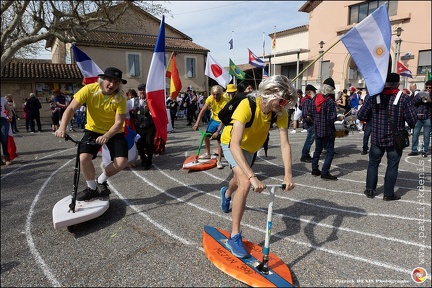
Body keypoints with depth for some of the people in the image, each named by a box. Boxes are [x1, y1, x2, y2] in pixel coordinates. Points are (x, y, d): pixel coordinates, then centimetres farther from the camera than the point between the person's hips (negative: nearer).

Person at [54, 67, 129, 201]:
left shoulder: (120, 98, -18)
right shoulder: (89, 89, -18)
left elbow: (119, 122, -21)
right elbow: (71, 108, -21)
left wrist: (106, 136, -37)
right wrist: (62, 127, -36)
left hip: (114, 133, 0)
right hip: (93, 130, 1)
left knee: (121, 162, -18)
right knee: (84, 158, -21)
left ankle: (101, 181, 13)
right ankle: (91, 188, 7)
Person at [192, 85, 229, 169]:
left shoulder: (225, 102, -30)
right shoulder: (210, 98, -16)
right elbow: (203, 111, -12)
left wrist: (218, 131, -32)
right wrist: (197, 123, -20)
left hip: (222, 122, -6)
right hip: (214, 119, 6)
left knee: (219, 140, -13)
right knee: (206, 136, 10)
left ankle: (219, 161, -4)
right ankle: (208, 154, 32)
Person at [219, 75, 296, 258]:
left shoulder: (280, 112, -24)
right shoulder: (247, 106, -39)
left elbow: (285, 144, -27)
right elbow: (235, 145, -47)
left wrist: (288, 174, -40)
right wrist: (252, 177, -54)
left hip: (250, 146, 6)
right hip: (232, 143, -6)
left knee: (240, 178, 28)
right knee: (245, 182, -26)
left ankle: (226, 193, 66)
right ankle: (234, 237, -13)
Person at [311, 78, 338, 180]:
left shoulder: (316, 99, 2)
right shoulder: (330, 101, -17)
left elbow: (312, 114, 9)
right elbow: (332, 118, -18)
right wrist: (336, 118, 2)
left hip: (317, 129, 7)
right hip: (328, 130, -6)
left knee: (318, 150, 18)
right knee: (330, 151, 2)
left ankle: (315, 169, 23)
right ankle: (325, 172, 0)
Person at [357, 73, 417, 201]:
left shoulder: (373, 96, -6)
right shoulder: (404, 98, -10)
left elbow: (361, 116, -5)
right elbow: (413, 120, -11)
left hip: (377, 138, 2)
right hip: (396, 139, -1)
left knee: (373, 163, 15)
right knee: (392, 166, 9)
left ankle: (370, 190, 21)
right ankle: (388, 194, 16)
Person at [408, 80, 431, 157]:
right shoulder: (419, 94, 9)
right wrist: (420, 99, -13)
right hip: (418, 118, 1)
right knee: (415, 134, 1)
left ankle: (425, 151, 10)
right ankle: (414, 150, 10)